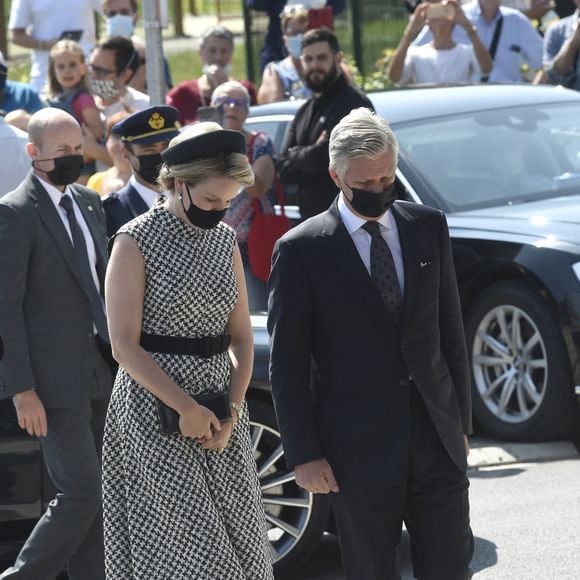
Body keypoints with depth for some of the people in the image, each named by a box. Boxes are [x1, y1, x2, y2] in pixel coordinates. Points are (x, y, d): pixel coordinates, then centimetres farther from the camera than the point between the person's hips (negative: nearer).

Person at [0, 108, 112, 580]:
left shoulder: (89, 202, 12)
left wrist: (116, 357, 15)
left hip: (100, 374, 7)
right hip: (56, 380, -7)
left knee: (95, 492, 10)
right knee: (81, 493, -8)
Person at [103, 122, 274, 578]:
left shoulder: (225, 239, 9)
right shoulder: (137, 241, -8)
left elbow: (241, 336, 9)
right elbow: (125, 346, -11)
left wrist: (232, 411, -6)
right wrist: (186, 408, -17)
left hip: (220, 402, 6)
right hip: (156, 402, -6)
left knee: (238, 539, 5)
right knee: (187, 543, -7)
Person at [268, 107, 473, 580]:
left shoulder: (429, 228, 7)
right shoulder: (300, 251, -6)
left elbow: (451, 332, 12)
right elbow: (287, 363, -4)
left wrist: (460, 423, 10)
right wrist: (303, 454, -7)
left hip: (437, 440, 3)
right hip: (360, 448, -3)